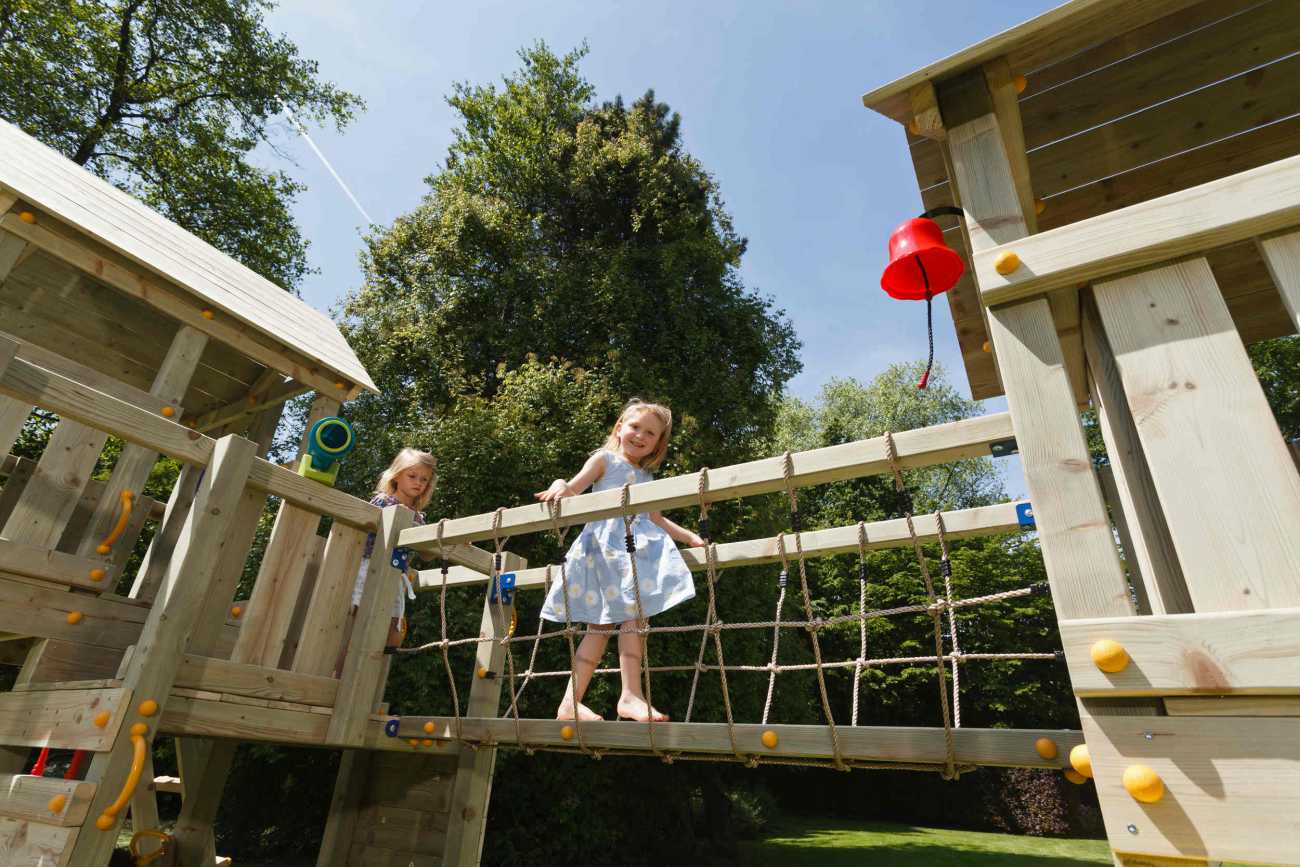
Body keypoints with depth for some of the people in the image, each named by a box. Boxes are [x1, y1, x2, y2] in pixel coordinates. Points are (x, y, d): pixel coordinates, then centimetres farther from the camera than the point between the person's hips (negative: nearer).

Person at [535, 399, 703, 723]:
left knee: (602, 625, 1)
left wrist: (689, 537, 26)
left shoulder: (646, 478, 26)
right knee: (634, 613, -19)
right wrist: (559, 485, -27)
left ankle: (570, 703, 4)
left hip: (639, 545, 6)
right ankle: (630, 696, -17)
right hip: (607, 543, -6)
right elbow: (572, 491, -4)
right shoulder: (604, 459, 8)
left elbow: (656, 519, 32)